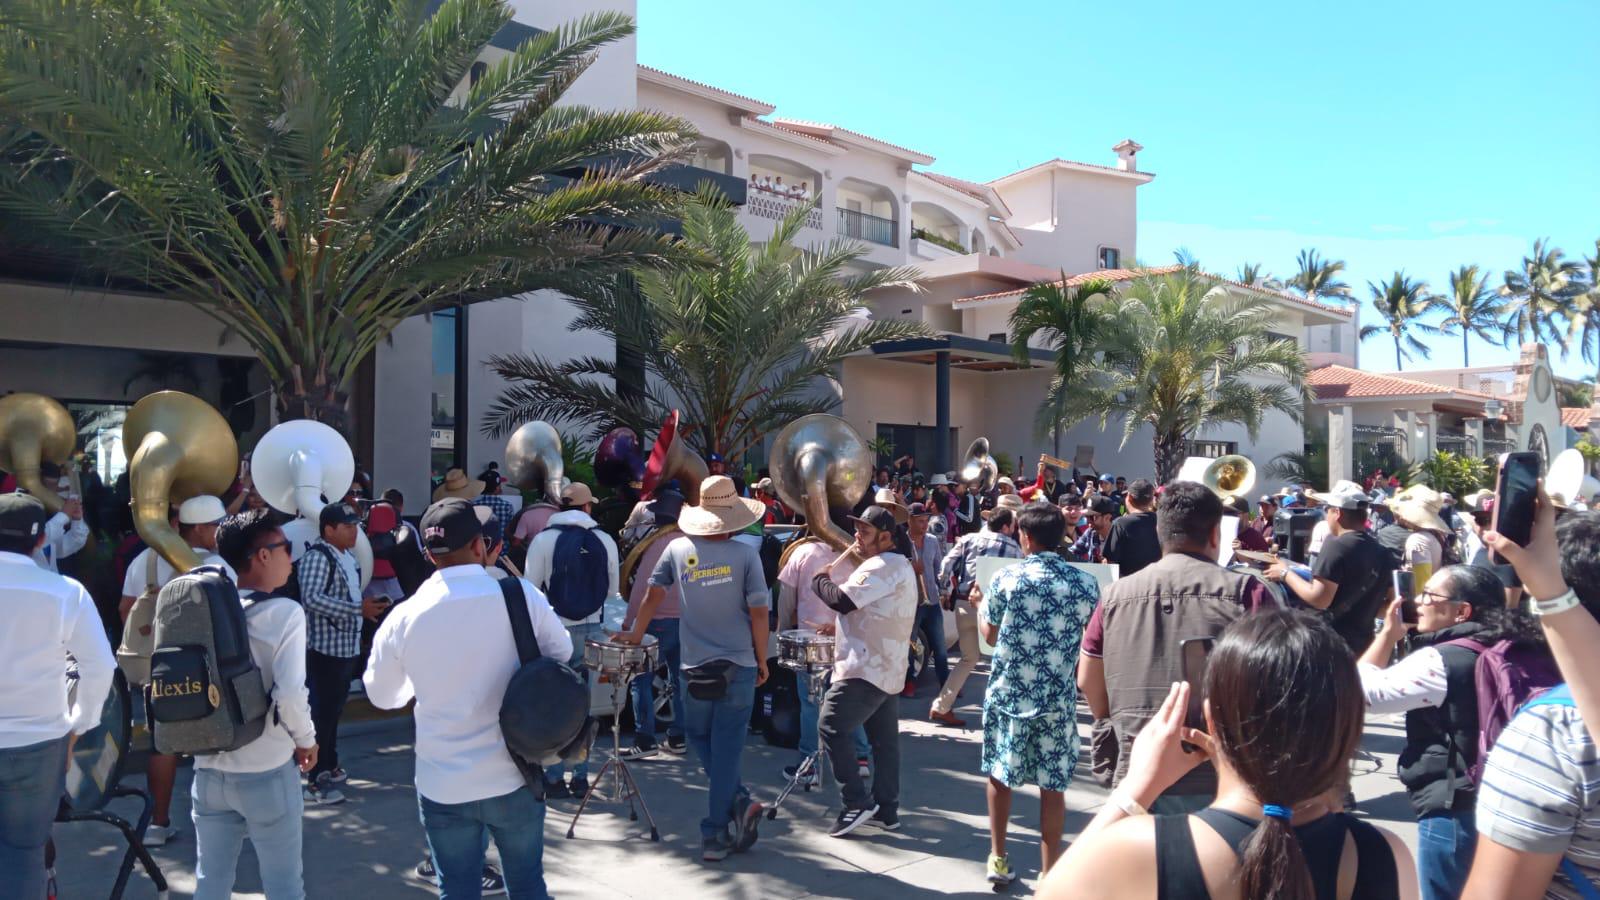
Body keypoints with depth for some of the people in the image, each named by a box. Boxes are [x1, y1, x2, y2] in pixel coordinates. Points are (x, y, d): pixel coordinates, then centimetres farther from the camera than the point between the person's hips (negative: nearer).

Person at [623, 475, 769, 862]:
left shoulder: (678, 549, -1)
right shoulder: (745, 555, -7)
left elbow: (654, 594, 6)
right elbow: (758, 613, -7)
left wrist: (636, 634, 21)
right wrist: (762, 661, 5)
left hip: (695, 668, 1)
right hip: (738, 667, -1)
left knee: (700, 738, 20)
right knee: (726, 750, 6)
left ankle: (739, 801, 7)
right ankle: (714, 836, 9)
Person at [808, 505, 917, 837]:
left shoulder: (882, 566, -16)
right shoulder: (900, 565, 19)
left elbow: (841, 600, -25)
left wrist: (820, 579, -7)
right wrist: (844, 625, 15)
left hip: (866, 668, -11)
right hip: (887, 668, 11)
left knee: (833, 728, -8)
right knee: (884, 739, 12)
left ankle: (858, 803, -5)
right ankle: (887, 809, 18)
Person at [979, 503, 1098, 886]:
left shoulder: (1006, 579, -8)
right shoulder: (1085, 583, -4)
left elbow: (990, 635, 2)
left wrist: (981, 604, 20)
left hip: (1007, 692, 0)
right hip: (1058, 698, 1)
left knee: (1000, 774, 17)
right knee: (1053, 785, 9)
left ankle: (998, 858, 27)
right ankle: (1049, 873, 16)